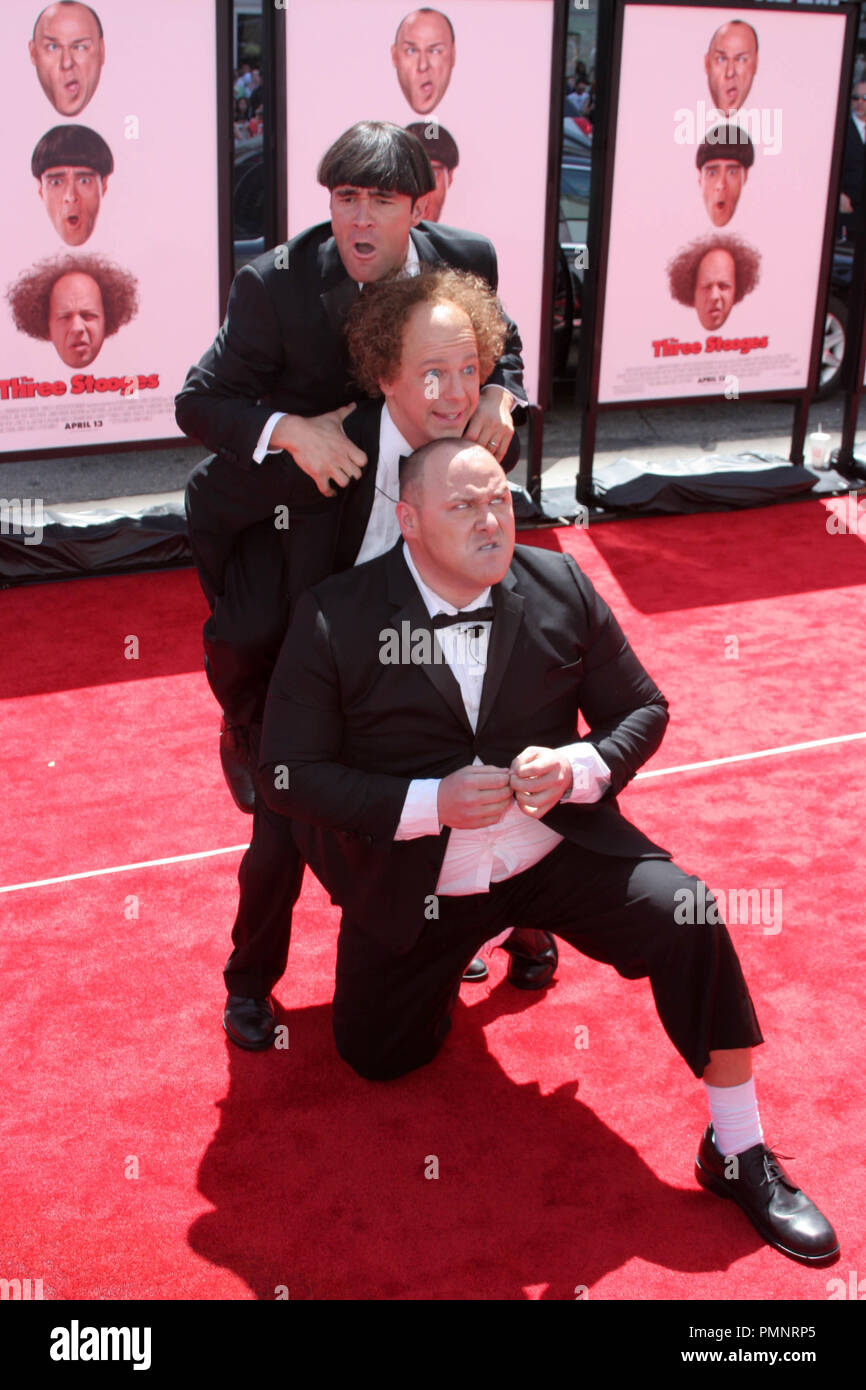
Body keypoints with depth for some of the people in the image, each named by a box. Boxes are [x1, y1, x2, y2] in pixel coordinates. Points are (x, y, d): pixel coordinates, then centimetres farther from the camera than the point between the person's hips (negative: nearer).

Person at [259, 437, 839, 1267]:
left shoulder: (559, 586, -8)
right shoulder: (333, 620, -15)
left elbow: (642, 711, 2)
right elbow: (289, 775, -13)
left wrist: (579, 768, -22)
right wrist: (429, 804, -26)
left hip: (555, 848, 1)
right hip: (416, 881, 0)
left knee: (690, 924, -22)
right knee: (376, 1056, 8)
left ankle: (738, 1153, -3)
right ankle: (446, 954, 41)